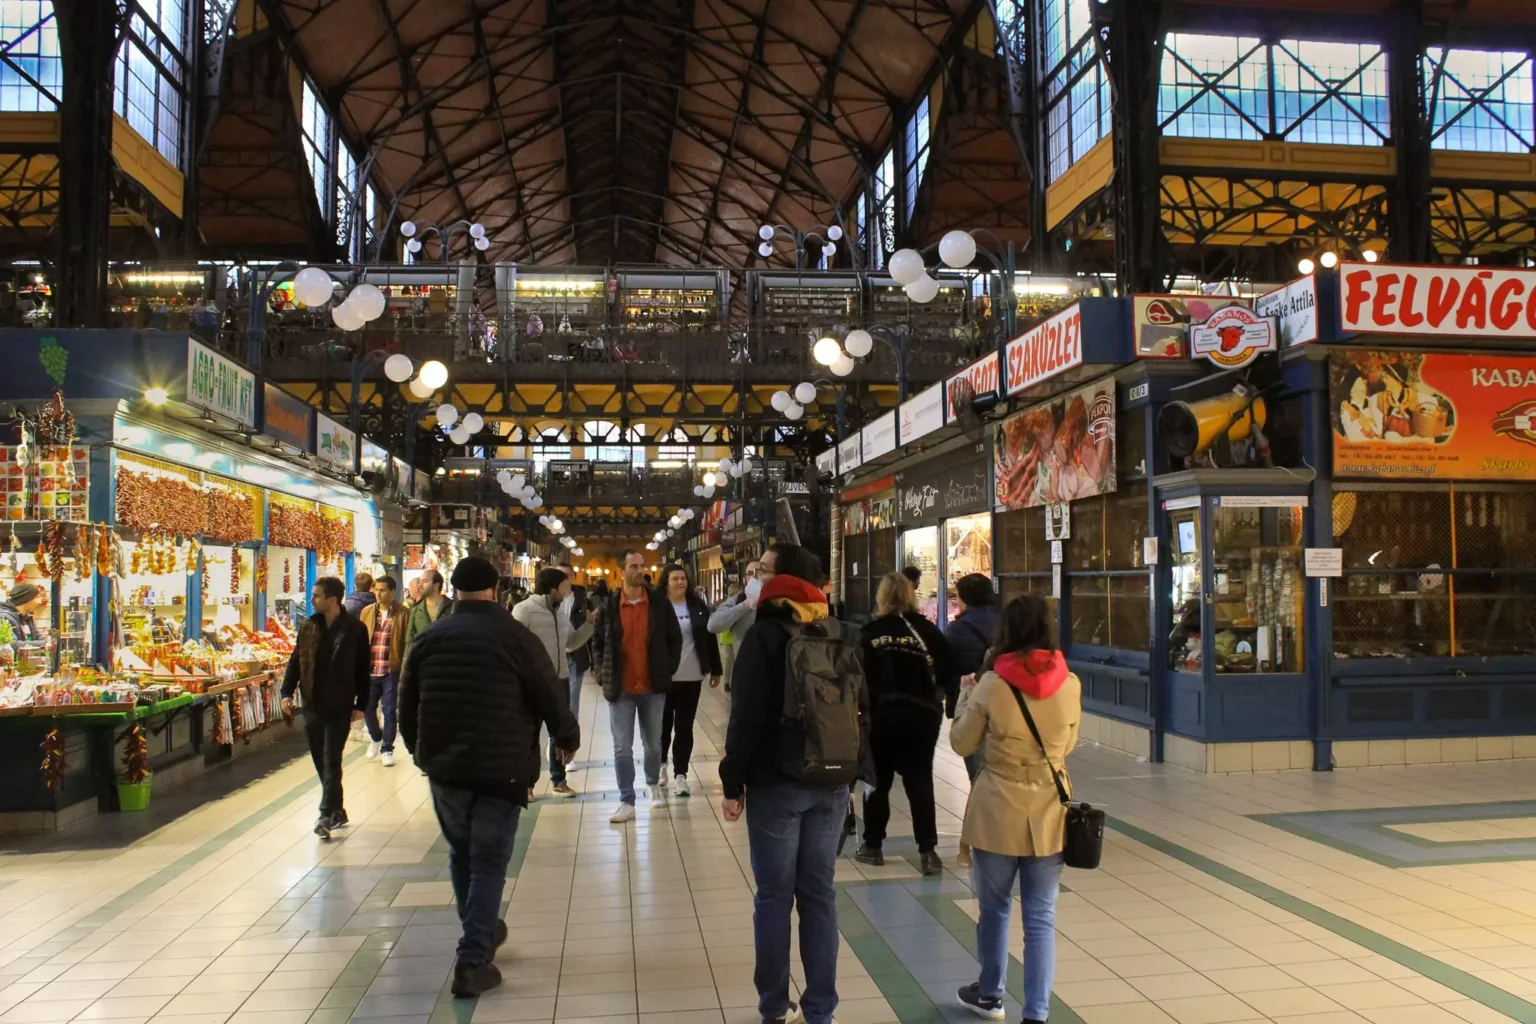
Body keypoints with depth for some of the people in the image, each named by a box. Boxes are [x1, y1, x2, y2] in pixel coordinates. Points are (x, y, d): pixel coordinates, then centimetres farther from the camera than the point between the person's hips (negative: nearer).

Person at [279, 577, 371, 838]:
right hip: (313, 704, 5)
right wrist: (287, 692, -2)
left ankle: (326, 815, -4)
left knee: (331, 760, -6)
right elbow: (295, 660, 10)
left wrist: (361, 704, -6)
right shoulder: (308, 626, 4)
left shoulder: (355, 629, -9)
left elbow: (363, 669, -5)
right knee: (321, 761, 10)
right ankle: (336, 810, 23)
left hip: (340, 706, -5)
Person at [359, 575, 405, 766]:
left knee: (389, 711, 1)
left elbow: (407, 643, -5)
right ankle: (376, 738, 38)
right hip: (369, 670, 4)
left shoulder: (402, 614, -4)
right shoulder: (366, 612, 7)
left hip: (392, 671, -4)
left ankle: (387, 749, 15)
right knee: (368, 708, 12)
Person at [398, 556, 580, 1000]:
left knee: (460, 853, 22)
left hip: (443, 768, 4)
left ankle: (479, 934, 36)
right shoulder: (516, 637, -7)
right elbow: (550, 699, -3)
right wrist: (569, 739, 15)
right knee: (489, 863, 3)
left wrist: (420, 750, 29)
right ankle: (472, 961, 0)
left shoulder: (428, 637, 5)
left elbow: (407, 704, 12)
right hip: (500, 769, -4)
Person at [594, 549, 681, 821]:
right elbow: (599, 643, 6)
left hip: (653, 687, 1)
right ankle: (626, 802, 8)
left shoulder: (659, 603, -1)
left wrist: (668, 669, 1)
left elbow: (675, 639, 7)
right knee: (622, 748, 0)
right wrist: (604, 675, 0)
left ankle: (654, 785, 39)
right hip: (620, 688, -1)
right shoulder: (609, 606, -2)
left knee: (653, 744, 15)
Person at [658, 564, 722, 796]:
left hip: (691, 676, 2)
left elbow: (710, 638, 7)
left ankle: (680, 774, 8)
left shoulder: (698, 606, 3)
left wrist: (715, 670, 7)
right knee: (664, 723, 12)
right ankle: (661, 764, 33)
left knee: (685, 726, 4)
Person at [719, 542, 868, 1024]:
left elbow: (747, 715, -14)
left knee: (774, 897, 5)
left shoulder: (764, 634, -10)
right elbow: (861, 705, 13)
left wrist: (733, 783, -8)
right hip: (831, 783, 5)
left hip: (776, 782, -5)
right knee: (819, 894, 10)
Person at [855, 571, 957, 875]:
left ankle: (873, 846, 22)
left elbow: (859, 676, -5)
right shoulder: (925, 629, -2)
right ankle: (927, 850, 2)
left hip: (881, 713, 0)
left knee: (878, 779, 14)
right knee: (920, 780, 7)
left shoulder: (871, 633, -3)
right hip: (921, 713, 0)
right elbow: (948, 672, -4)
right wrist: (948, 704, 7)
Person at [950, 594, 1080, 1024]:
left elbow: (961, 743, -1)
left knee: (994, 907, 17)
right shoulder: (1069, 684, -4)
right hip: (1049, 812, 2)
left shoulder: (992, 685, -14)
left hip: (998, 811, -2)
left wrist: (968, 695, 11)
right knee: (1041, 917, 8)